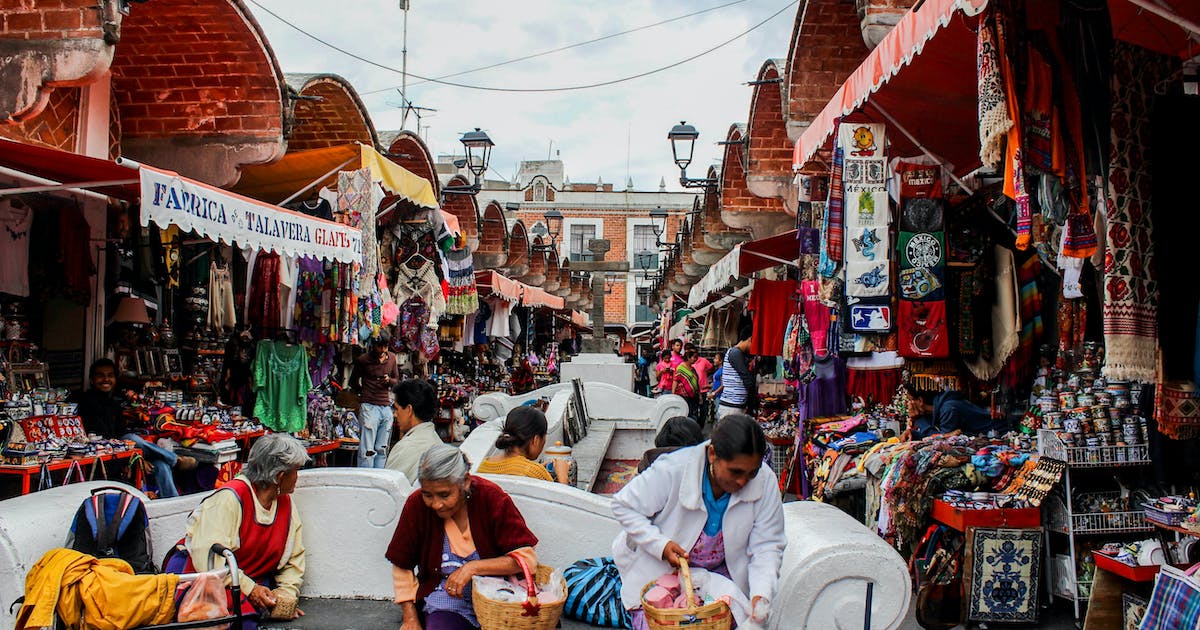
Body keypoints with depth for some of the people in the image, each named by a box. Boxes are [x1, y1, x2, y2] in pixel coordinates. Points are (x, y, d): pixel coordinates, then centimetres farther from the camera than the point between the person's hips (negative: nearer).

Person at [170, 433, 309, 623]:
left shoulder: (286, 503, 9)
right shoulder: (231, 498, -16)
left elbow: (293, 560, 14)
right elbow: (208, 556, -23)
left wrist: (286, 594, -3)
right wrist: (248, 589, -25)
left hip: (251, 581, 7)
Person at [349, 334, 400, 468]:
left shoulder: (391, 358, 10)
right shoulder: (363, 360, -1)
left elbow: (397, 380, 18)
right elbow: (353, 382, 12)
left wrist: (389, 380, -2)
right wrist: (365, 393, 5)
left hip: (386, 407, 5)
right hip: (369, 407, -5)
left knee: (382, 450, 9)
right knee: (367, 450, -8)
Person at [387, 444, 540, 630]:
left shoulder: (492, 497, -11)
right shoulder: (416, 505, -7)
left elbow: (527, 558, -16)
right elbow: (402, 567, 7)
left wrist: (473, 567, -23)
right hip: (445, 597, 0)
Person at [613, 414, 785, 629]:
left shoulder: (765, 481, -18)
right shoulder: (674, 469, -26)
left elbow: (767, 545, -12)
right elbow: (623, 505, -15)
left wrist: (761, 594, -29)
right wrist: (660, 544, -27)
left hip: (721, 573, 2)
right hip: (662, 570, -2)